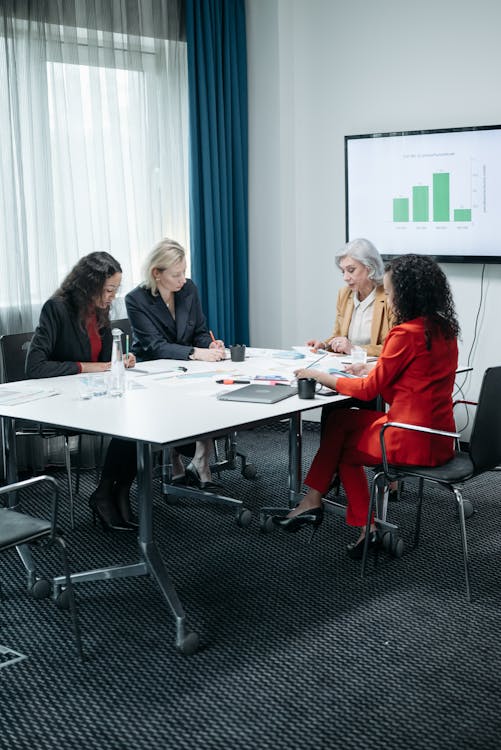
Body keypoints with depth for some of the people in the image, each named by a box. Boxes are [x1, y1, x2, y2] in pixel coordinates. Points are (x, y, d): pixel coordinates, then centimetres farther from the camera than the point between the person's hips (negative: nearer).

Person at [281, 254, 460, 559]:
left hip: (413, 441, -8)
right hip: (439, 437, 8)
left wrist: (320, 376, 1)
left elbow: (369, 389, -9)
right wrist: (376, 370, 13)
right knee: (340, 420, 15)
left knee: (342, 445, 16)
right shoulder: (445, 330, 7)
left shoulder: (406, 334, -17)